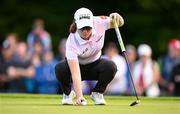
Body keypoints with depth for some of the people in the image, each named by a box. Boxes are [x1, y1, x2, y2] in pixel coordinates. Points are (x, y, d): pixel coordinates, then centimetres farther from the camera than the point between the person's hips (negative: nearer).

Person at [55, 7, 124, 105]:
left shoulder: (99, 23, -26)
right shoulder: (72, 42, -34)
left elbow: (120, 23, -8)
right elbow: (75, 73, -40)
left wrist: (116, 17, -33)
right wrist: (79, 96, -51)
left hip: (94, 65, 3)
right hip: (78, 66, -2)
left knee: (111, 67, -31)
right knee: (60, 68, -35)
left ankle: (97, 93, -2)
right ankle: (68, 93, -2)